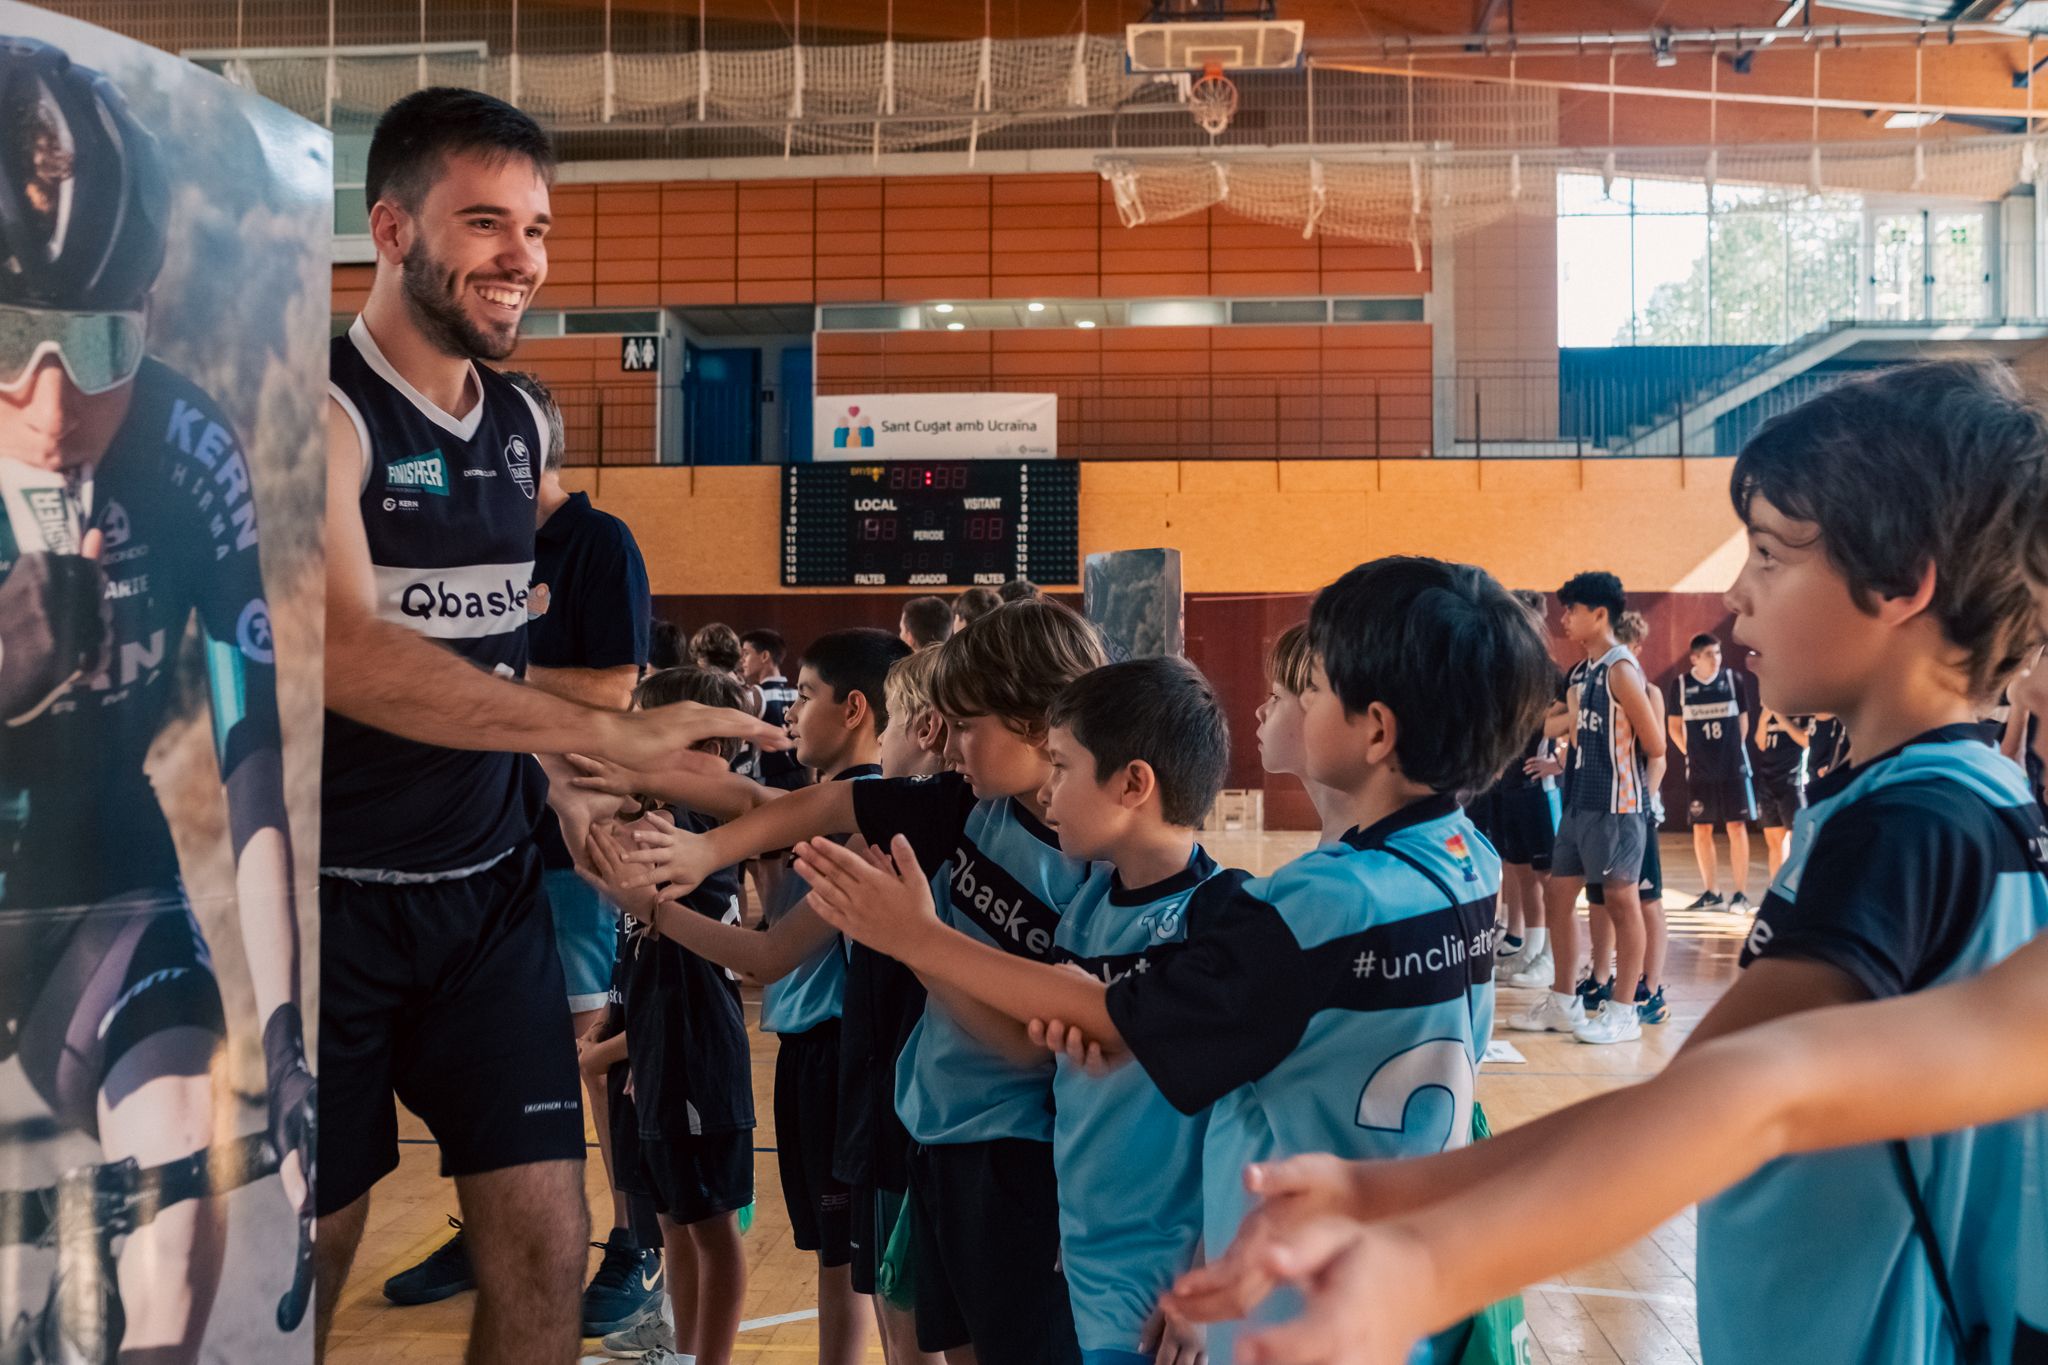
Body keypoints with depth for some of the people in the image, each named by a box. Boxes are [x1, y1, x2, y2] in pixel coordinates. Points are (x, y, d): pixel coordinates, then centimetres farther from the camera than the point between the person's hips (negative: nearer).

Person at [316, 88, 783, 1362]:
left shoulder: (523, 423, 8)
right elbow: (346, 651, -29)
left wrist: (558, 790, 3)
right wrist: (615, 731, -34)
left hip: (491, 888, 5)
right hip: (330, 890, -5)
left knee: (547, 1254, 3)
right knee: (305, 1263, 10)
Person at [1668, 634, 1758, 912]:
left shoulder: (1731, 679, -2)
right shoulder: (1681, 684, -1)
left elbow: (1743, 720, 7)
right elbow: (1675, 726, 8)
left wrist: (1733, 751, 6)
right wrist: (1691, 753, 3)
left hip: (1733, 768, -1)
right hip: (1699, 771, 1)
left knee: (1736, 827, -2)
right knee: (1701, 829, 5)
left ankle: (1741, 893, 3)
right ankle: (1711, 893, 16)